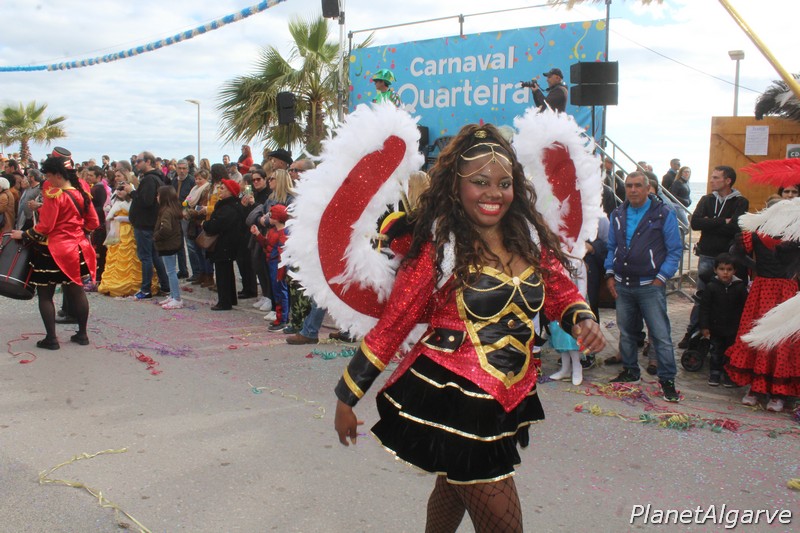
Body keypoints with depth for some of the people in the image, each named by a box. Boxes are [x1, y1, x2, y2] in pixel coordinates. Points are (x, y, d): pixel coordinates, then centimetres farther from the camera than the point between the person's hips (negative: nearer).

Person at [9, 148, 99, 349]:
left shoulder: (54, 195, -16)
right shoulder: (82, 193, 4)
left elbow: (44, 227, -16)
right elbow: (93, 223, 9)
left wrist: (23, 235, -2)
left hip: (53, 251, -7)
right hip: (77, 248, 7)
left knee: (45, 295, 5)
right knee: (77, 292, 13)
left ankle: (51, 338, 5)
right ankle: (82, 334, 18)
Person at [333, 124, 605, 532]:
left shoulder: (532, 238, 3)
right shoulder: (437, 249, -13)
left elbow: (561, 293, 13)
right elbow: (392, 325, -10)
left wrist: (583, 320, -11)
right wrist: (347, 396, -6)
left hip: (509, 401, 6)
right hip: (451, 397, -6)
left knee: (455, 491, 26)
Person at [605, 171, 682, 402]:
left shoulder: (664, 214, -4)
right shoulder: (617, 215, 11)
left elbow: (674, 250, -3)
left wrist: (661, 277, -10)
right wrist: (610, 274, 8)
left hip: (650, 285, -5)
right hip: (622, 285, 5)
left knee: (660, 334, -6)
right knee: (626, 332, 14)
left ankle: (667, 380, 3)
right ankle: (630, 371, 29)